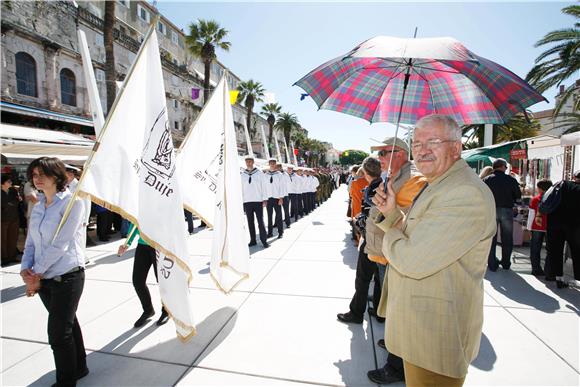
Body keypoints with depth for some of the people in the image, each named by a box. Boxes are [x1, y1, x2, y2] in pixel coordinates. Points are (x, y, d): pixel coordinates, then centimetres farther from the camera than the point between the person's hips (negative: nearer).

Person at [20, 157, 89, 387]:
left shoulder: (72, 202, -14)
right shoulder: (38, 207, 9)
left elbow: (61, 244, -18)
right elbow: (31, 242, 9)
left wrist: (37, 273, -12)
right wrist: (26, 268, -6)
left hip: (66, 277, -7)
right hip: (44, 278, 7)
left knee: (58, 333, 1)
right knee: (67, 324, 20)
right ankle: (79, 368, 39)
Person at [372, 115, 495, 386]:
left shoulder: (466, 194, -25)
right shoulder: (435, 186, 9)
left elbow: (413, 261, -30)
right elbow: (407, 238, 11)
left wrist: (389, 237, -11)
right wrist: (391, 213, -7)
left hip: (436, 334, -9)